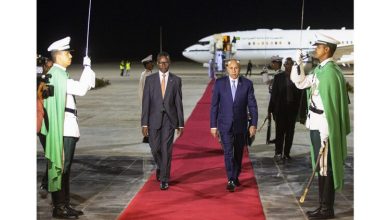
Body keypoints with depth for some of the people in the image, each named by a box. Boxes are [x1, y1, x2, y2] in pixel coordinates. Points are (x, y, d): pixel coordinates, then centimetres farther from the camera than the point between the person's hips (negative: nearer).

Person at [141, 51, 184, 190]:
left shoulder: (176, 80, 1)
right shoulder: (150, 79, 2)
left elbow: (179, 103, 2)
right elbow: (146, 102, 0)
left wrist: (181, 124, 1)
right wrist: (144, 123, -5)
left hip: (169, 119, -1)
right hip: (154, 119, 1)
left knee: (166, 150, -4)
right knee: (155, 149, 6)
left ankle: (164, 180, 4)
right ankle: (161, 167, 37)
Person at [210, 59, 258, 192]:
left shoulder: (247, 84, -2)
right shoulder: (219, 83, -3)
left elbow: (252, 105, 0)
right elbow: (214, 105, -1)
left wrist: (253, 124, -7)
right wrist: (213, 125, -3)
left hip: (241, 125, 1)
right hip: (225, 124, -1)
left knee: (238, 153, 12)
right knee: (228, 152, -12)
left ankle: (235, 177, 30)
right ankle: (231, 181, -12)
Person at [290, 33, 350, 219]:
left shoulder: (330, 71, -18)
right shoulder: (319, 69, 11)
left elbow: (330, 105, -20)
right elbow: (300, 83, 23)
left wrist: (325, 134, -21)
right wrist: (298, 62, 10)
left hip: (323, 127, -9)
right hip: (315, 126, 9)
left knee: (326, 167, -2)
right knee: (320, 167, 14)